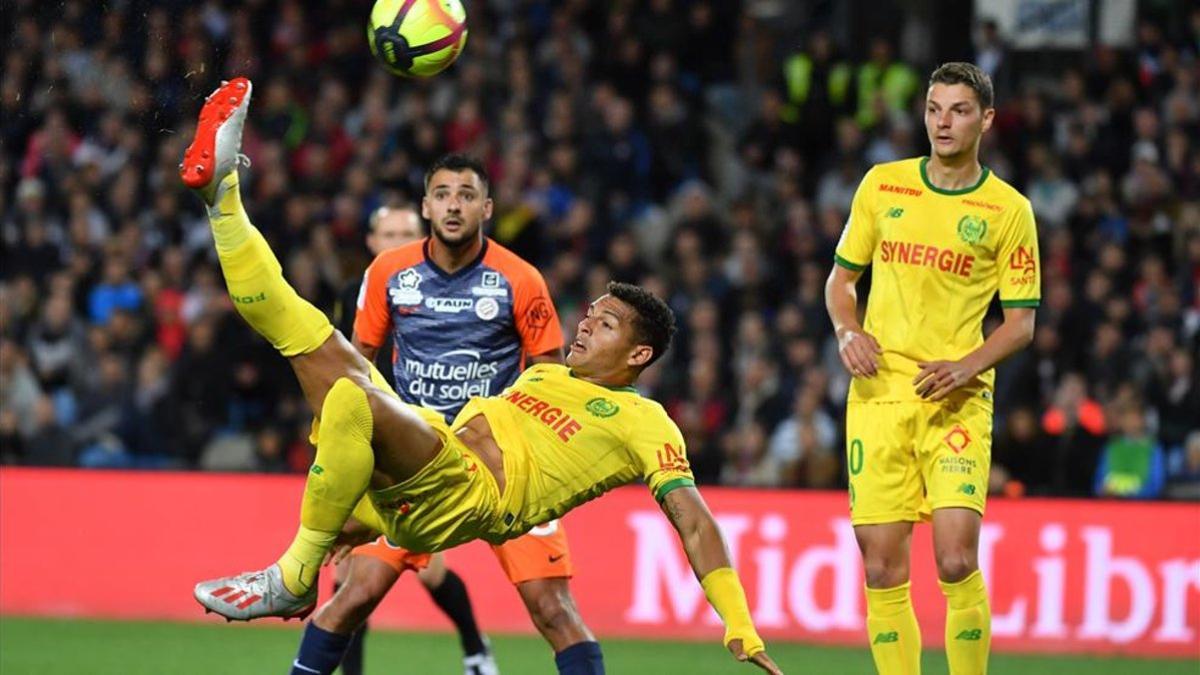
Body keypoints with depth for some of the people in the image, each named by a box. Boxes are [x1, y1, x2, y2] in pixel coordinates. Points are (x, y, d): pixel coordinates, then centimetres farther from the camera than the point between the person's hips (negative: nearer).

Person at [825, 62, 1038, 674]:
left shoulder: (1009, 209, 3)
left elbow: (1021, 322, 4)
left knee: (956, 559, -16)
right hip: (878, 391, 2)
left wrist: (966, 367, -12)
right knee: (882, 569, -1)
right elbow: (841, 278, 19)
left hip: (956, 400, -2)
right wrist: (848, 332, -2)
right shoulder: (882, 184, 9)